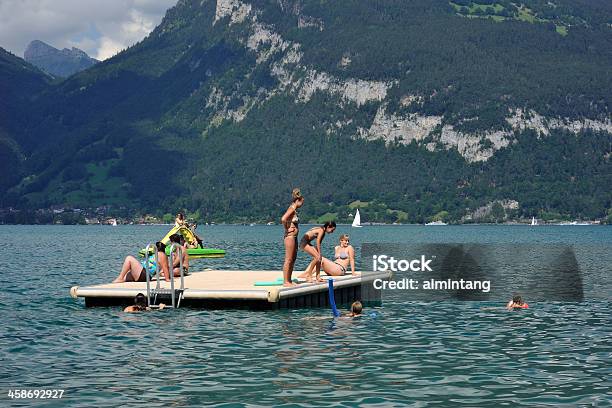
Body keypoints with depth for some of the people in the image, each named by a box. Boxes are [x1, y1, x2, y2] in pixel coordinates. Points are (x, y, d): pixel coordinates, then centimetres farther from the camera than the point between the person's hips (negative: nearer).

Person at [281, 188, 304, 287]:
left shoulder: (294, 210, 15)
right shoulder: (292, 209, -14)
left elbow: (284, 219, 29)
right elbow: (283, 219, -30)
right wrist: (287, 229, -17)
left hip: (294, 237, 10)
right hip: (290, 236, -10)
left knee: (293, 259, 13)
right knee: (288, 259, -6)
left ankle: (289, 280, 18)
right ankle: (286, 281, -3)